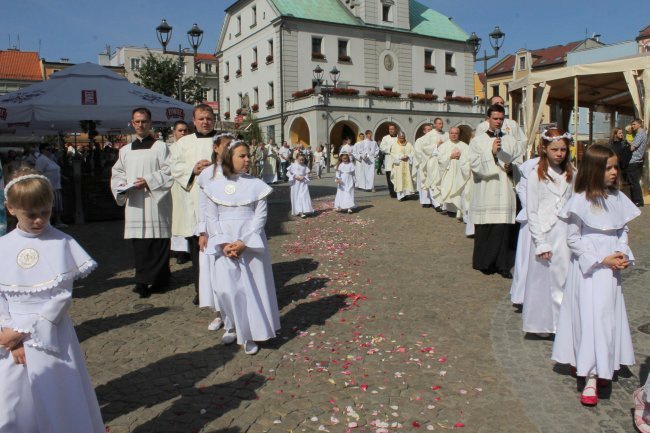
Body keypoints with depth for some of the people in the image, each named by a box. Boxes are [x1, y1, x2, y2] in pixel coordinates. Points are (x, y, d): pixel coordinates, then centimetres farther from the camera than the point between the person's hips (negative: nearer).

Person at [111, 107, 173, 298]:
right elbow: (117, 173, 21)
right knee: (139, 243, 3)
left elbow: (169, 171, -4)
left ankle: (157, 280, 2)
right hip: (134, 203, 5)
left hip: (155, 202, -4)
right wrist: (121, 186, 1)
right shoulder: (125, 150, 18)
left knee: (157, 242, -4)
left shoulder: (160, 147, 2)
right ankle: (144, 280, 11)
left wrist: (148, 181, -14)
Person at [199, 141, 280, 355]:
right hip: (224, 245, 1)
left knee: (252, 287, 2)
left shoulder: (256, 185, 0)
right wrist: (224, 244, -13)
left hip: (251, 243, 0)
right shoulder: (214, 187, 2)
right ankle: (237, 324, 20)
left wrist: (244, 242, -15)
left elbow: (260, 217, -5)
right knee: (226, 288, -5)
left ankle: (250, 334, 16)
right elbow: (211, 218, 0)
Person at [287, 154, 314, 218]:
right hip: (295, 183, 0)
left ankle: (303, 212, -10)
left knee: (304, 196, -9)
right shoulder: (293, 165, -2)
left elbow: (307, 174, 7)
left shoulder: (305, 166, 3)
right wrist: (295, 176, -14)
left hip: (303, 183, 1)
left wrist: (304, 177, -14)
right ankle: (297, 211, 18)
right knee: (296, 197, 5)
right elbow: (288, 173, -1)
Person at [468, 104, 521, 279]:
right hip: (486, 191, -2)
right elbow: (475, 164, -5)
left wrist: (512, 167, -5)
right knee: (485, 228, -2)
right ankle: (485, 263, 11)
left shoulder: (510, 141, 14)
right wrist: (492, 152, -15)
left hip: (505, 191, 2)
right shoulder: (477, 141, 6)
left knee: (505, 228, -1)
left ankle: (503, 264, 7)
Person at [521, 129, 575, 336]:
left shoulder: (570, 174, 8)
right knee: (544, 280, 5)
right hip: (545, 235, -3)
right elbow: (531, 212, -6)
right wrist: (541, 243, -11)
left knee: (566, 280, 5)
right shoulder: (537, 175, -5)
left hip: (567, 235, 4)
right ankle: (543, 324, 19)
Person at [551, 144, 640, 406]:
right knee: (589, 316, -2)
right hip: (588, 268, -5)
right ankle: (590, 376, 5)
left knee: (607, 315, 9)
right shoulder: (580, 201, -12)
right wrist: (601, 259, -14)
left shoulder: (618, 198, 3)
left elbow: (623, 230, 13)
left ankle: (594, 373, 22)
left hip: (611, 268, 5)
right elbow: (573, 240, -10)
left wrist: (623, 254, -6)